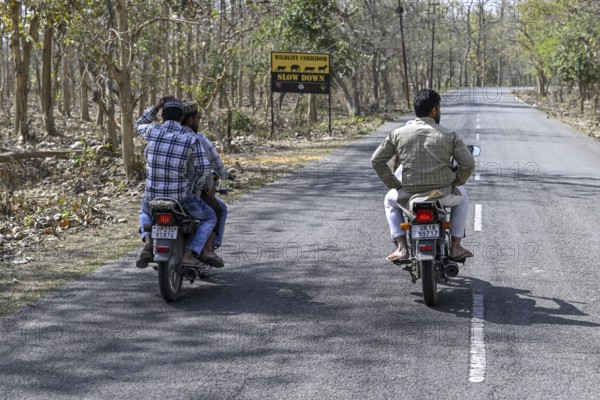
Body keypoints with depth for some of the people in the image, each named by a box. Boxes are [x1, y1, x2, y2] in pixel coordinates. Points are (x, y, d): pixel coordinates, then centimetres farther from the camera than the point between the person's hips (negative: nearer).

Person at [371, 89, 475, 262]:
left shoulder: (398, 134, -1)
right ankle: (455, 247, 28)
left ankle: (401, 247, 19)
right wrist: (456, 183, 11)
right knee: (462, 197, 35)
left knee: (390, 200, 35)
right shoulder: (449, 136, -4)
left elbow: (376, 161, 2)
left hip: (409, 196, 1)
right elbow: (468, 164, -7)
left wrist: (393, 183, 12)